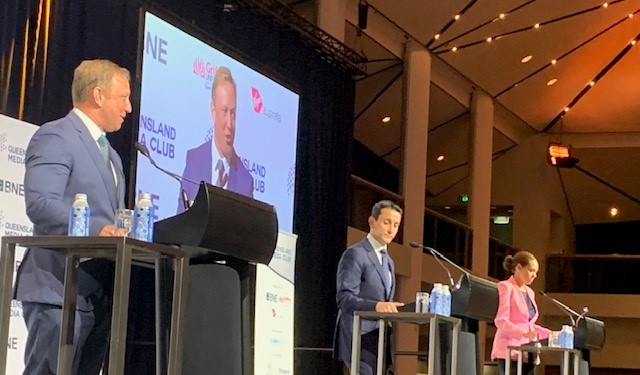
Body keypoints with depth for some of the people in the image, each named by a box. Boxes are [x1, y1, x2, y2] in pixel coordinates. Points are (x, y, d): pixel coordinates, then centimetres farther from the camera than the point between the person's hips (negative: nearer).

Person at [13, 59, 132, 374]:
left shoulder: (110, 154, 25)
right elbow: (40, 203, -20)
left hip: (99, 293, 9)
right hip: (59, 290, -9)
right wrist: (97, 229, -30)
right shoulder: (55, 137, -6)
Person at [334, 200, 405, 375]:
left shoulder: (388, 260, 22)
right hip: (360, 337, -9)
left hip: (380, 339, 9)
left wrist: (389, 308, 6)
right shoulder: (355, 254, -7)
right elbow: (344, 298, -16)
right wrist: (376, 306, -30)